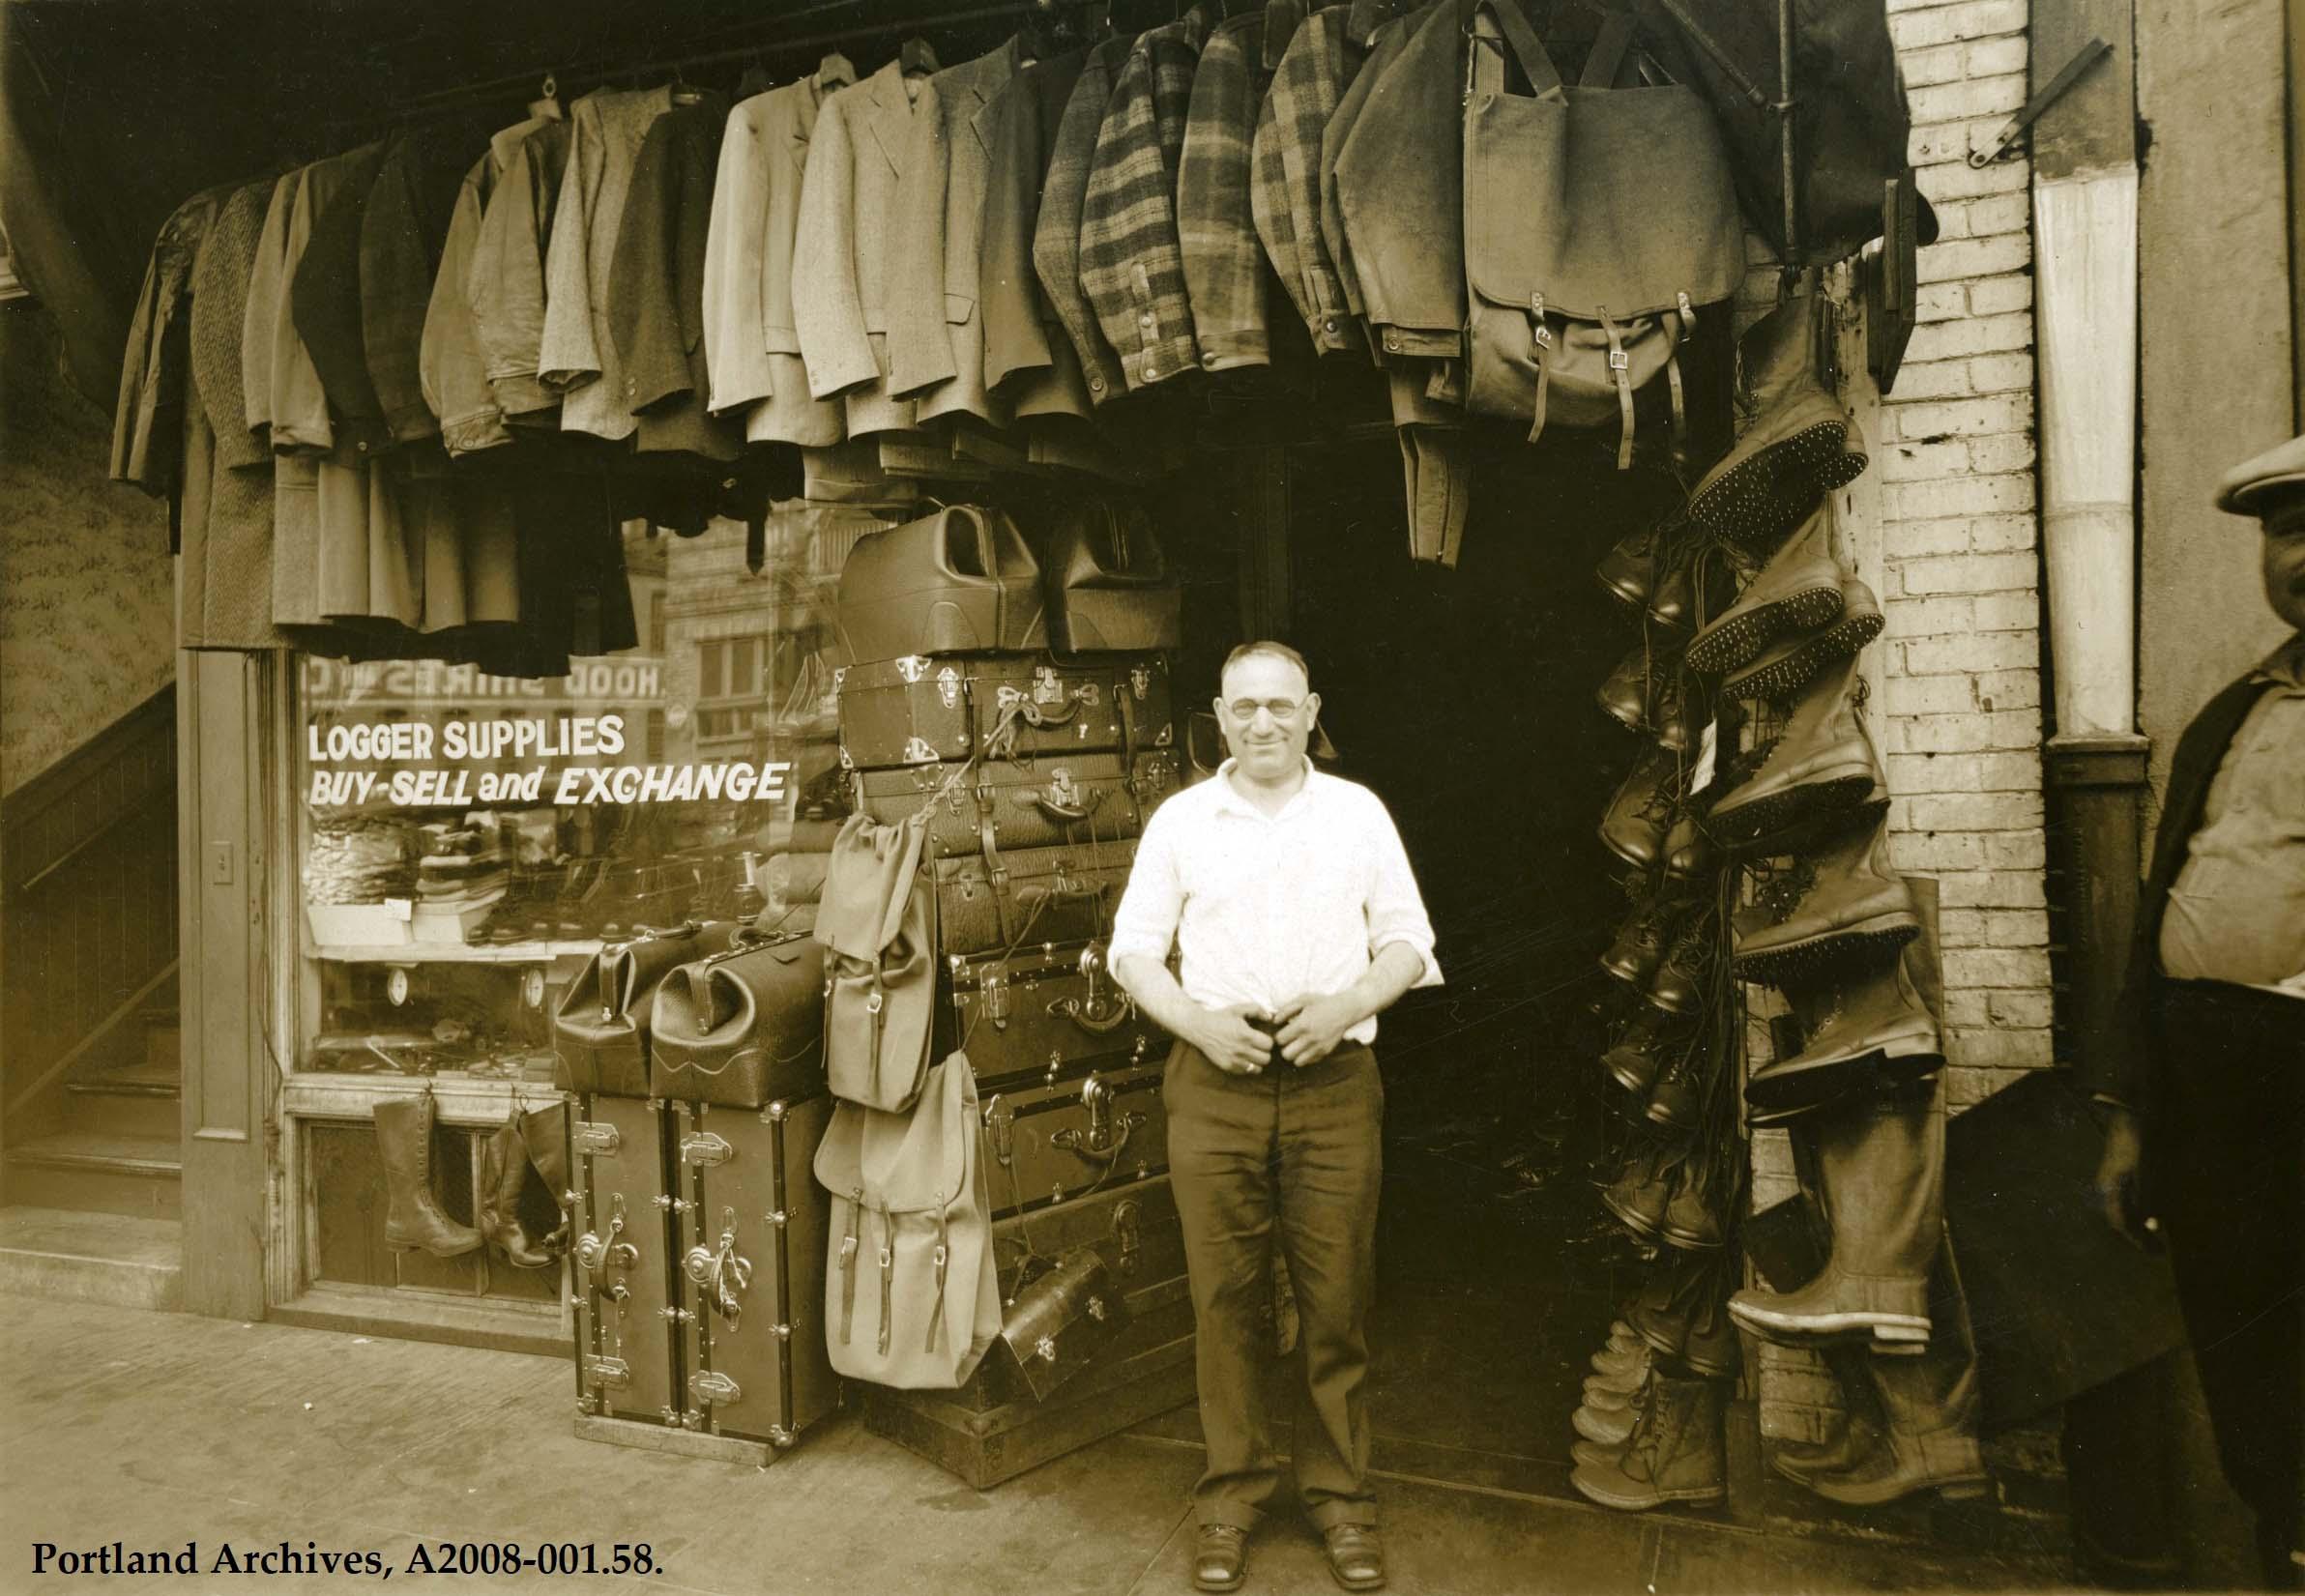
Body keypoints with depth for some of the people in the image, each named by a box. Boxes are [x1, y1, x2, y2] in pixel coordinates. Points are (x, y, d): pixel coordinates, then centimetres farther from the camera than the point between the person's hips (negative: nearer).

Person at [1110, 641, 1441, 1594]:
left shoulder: (1358, 811, 6)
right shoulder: (1181, 820, 6)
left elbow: (1408, 942, 7)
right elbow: (1134, 950, 6)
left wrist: (1349, 1003, -11)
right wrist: (1195, 1020, -10)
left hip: (1334, 1084, 0)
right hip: (1214, 1086, 0)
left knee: (1336, 1302, 5)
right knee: (1224, 1301, 6)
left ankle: (1340, 1495, 22)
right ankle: (1234, 1494, 22)